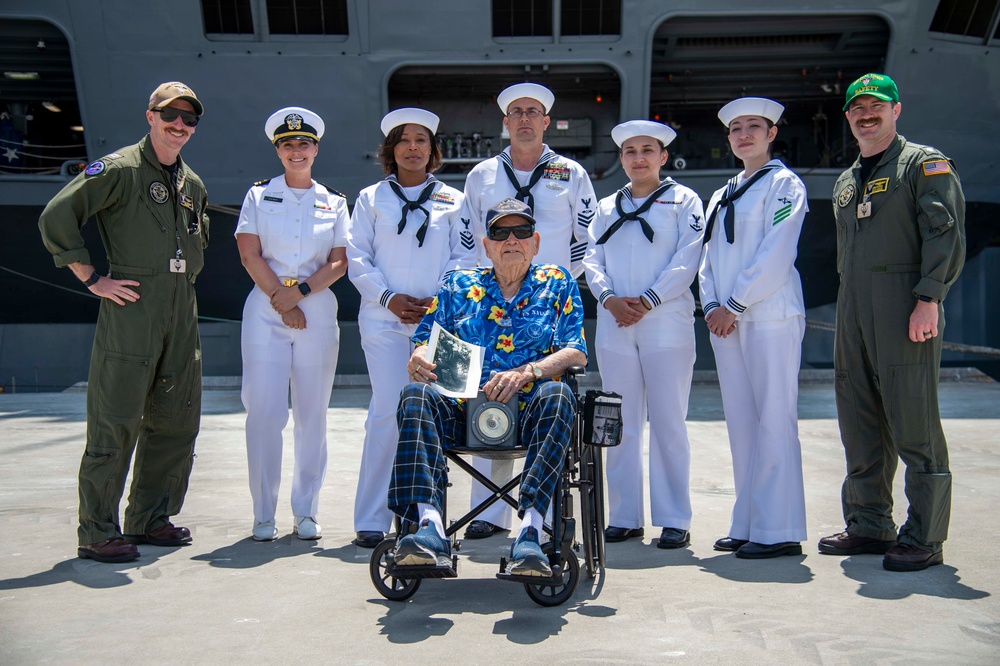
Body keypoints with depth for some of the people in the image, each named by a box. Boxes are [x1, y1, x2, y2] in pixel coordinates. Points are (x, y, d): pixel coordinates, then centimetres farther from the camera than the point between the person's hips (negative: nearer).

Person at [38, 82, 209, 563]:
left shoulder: (193, 184, 18)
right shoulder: (120, 169, -4)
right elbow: (55, 218, -10)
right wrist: (93, 279, -10)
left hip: (182, 313, 7)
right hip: (130, 309, -7)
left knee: (176, 420, 10)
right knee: (116, 423, -5)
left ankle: (150, 518, 23)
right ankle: (98, 533, 4)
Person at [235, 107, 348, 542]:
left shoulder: (334, 203, 12)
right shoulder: (259, 196, 10)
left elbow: (339, 262, 4)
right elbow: (250, 254, 0)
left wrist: (299, 291, -11)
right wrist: (281, 302, -9)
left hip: (318, 313, 1)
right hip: (265, 312, -1)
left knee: (312, 415, 3)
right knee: (264, 412, -6)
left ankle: (306, 512, 13)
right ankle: (263, 515, 4)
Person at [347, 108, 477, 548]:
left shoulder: (451, 200, 14)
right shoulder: (371, 198, 14)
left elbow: (465, 257, 8)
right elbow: (357, 258, 7)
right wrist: (389, 297, -7)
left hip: (439, 319, 1)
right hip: (384, 319, -1)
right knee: (388, 410, -10)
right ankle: (372, 520, -3)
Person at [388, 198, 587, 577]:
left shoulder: (557, 283, 17)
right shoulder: (458, 285, 21)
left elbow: (576, 353, 5)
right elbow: (425, 341, 15)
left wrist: (527, 372, -14)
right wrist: (418, 361, -11)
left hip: (529, 409, -1)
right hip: (463, 410, 2)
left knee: (558, 394, -35)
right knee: (415, 395, -29)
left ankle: (529, 531, -44)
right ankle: (430, 527, -43)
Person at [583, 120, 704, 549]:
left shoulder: (683, 200, 7)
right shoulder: (606, 207, 19)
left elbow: (687, 260, -4)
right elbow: (592, 260, 10)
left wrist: (648, 300, -13)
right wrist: (610, 298, -8)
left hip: (666, 324, -3)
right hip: (614, 325, 4)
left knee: (668, 423, -2)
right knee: (621, 425, 5)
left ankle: (674, 520, 4)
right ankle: (624, 517, 13)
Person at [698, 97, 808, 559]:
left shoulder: (784, 184, 0)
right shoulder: (722, 195, 21)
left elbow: (776, 255, -11)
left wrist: (734, 306, -12)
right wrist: (711, 306, 1)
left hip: (769, 317, -7)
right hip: (726, 320, 7)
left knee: (773, 421, -7)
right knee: (740, 423, 7)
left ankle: (779, 531, -3)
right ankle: (747, 524, 13)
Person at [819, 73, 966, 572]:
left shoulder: (924, 163, 1)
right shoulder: (846, 181, 23)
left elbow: (946, 233, -9)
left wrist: (928, 298, -18)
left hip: (904, 307, -7)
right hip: (852, 312, 7)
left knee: (913, 423, -7)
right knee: (860, 424, 9)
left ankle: (924, 538, 0)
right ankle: (869, 525, 20)